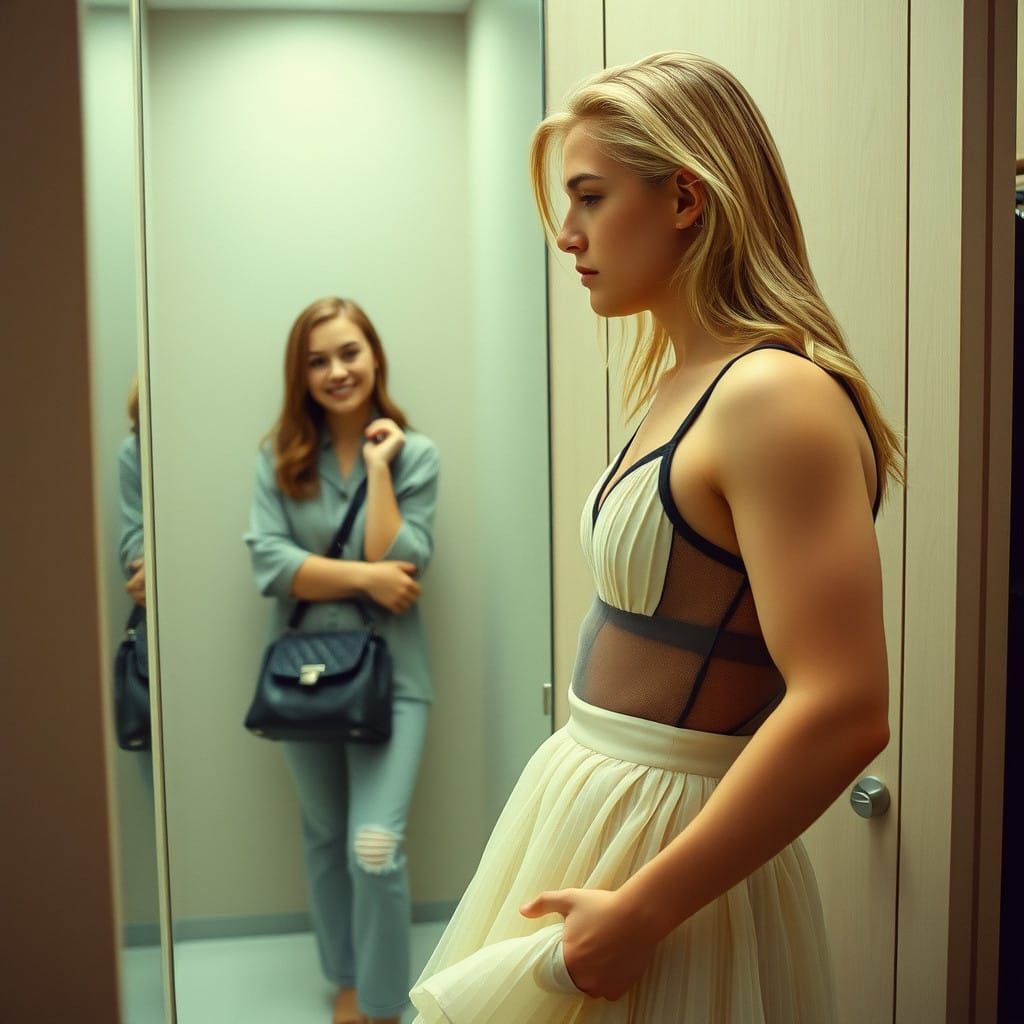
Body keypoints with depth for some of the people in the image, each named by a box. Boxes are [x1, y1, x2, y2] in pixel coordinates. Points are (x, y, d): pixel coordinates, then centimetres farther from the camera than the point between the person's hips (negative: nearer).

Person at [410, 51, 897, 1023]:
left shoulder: (777, 397, -20)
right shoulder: (684, 384, 7)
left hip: (665, 838, -8)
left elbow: (843, 711, -27)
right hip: (585, 798, 8)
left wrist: (642, 909, -23)